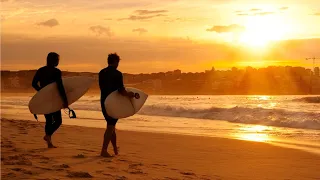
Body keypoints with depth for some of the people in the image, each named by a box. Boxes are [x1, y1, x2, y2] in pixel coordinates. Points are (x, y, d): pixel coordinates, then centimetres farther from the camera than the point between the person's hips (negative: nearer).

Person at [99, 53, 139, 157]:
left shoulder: (101, 73, 6)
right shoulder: (117, 74, -14)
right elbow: (121, 91, -21)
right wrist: (130, 95, -4)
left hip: (104, 101, 7)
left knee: (111, 125, 19)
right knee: (110, 126, -2)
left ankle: (115, 148, 30)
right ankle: (104, 150, -8)